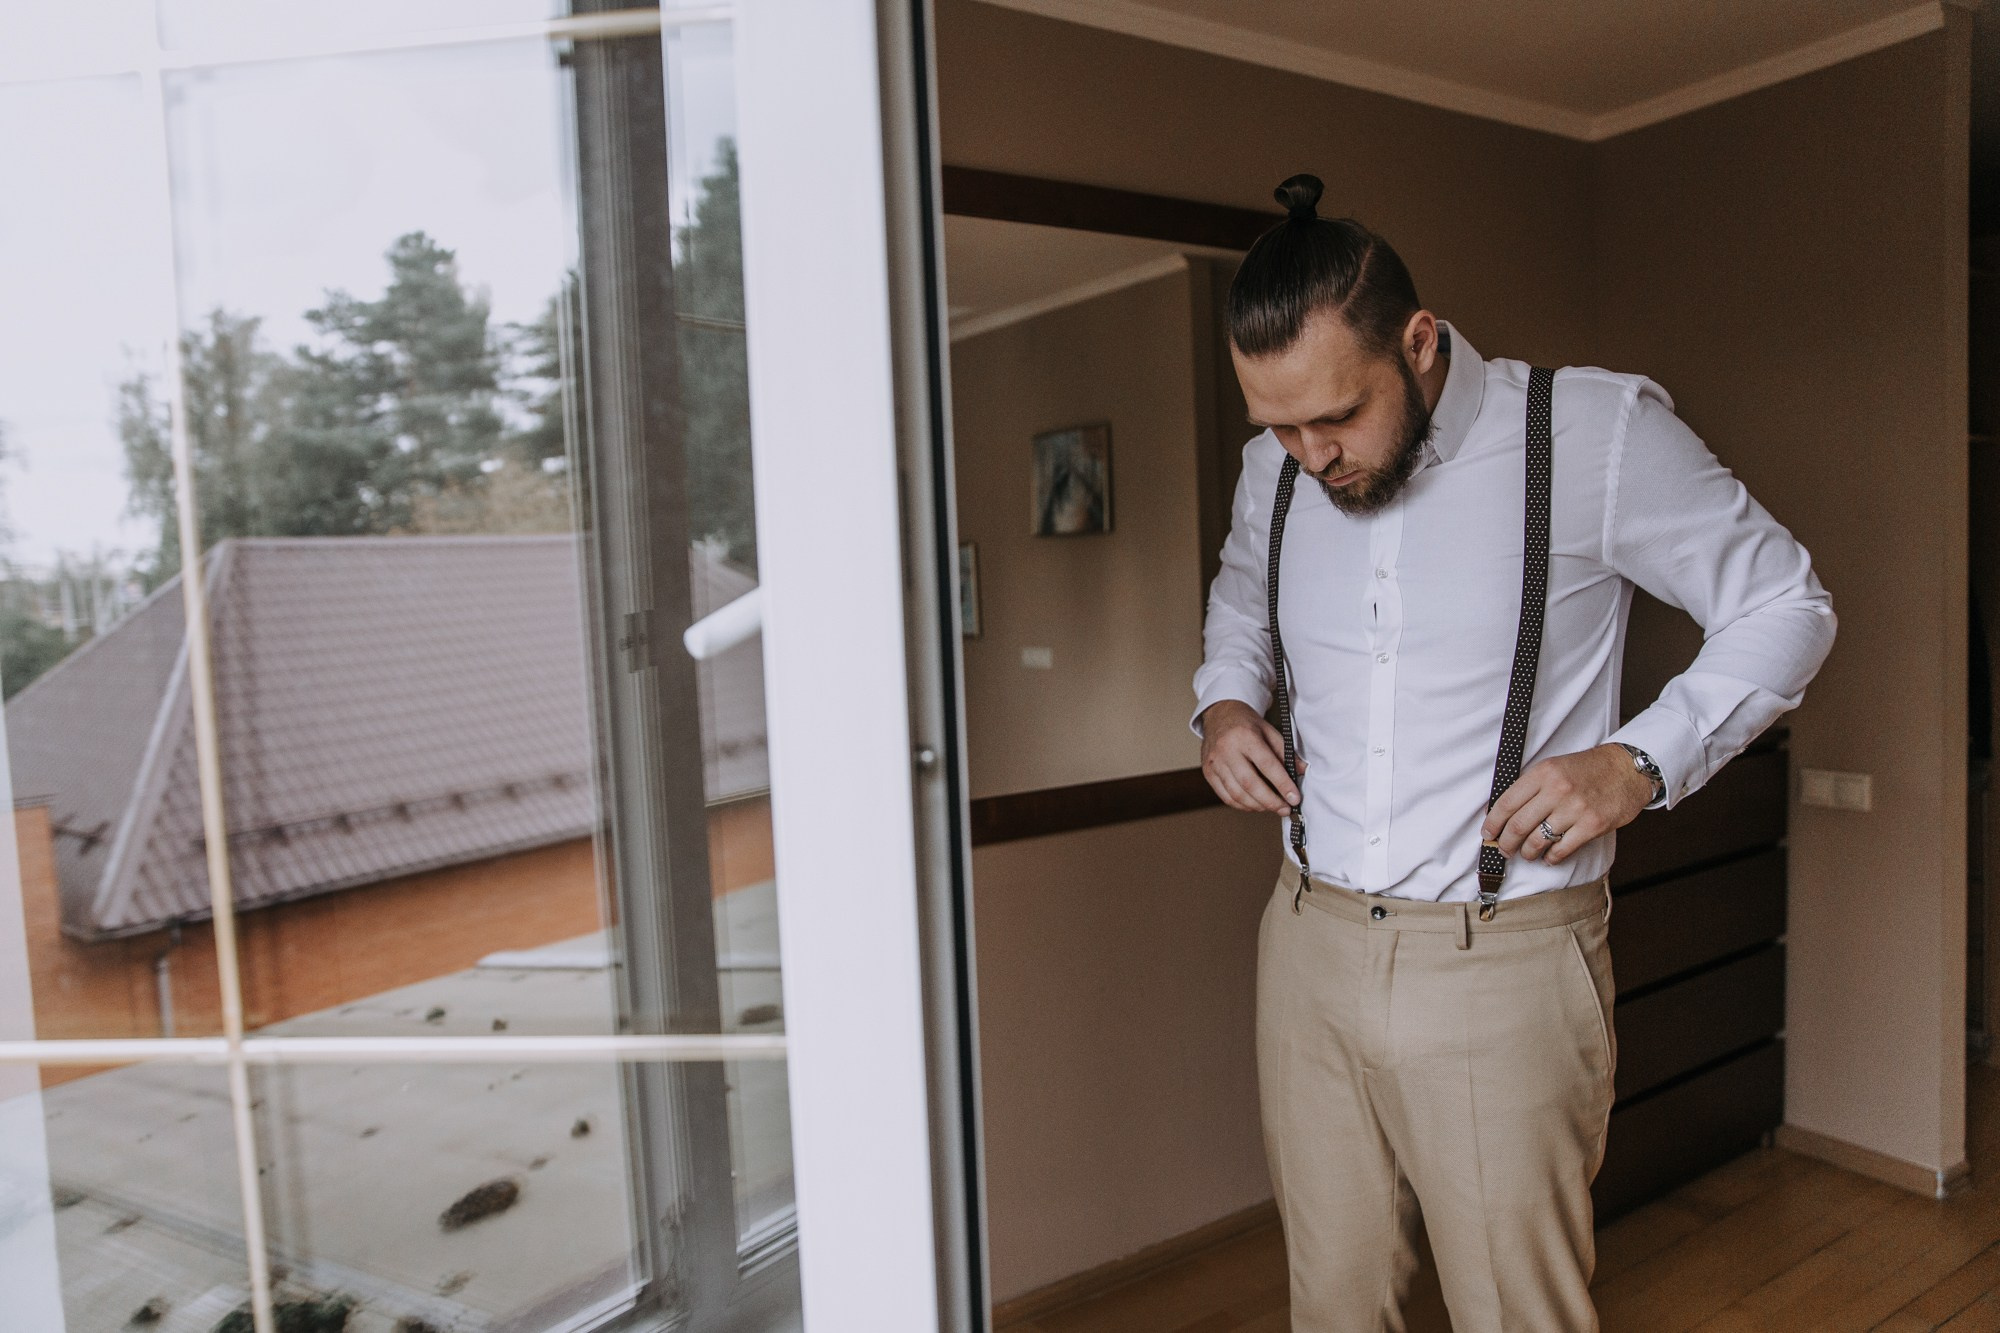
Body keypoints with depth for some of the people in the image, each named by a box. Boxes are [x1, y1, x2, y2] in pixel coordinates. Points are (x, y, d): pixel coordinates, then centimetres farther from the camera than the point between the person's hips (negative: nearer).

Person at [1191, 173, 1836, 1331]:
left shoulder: (1598, 433, -9)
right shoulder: (1274, 471, 5)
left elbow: (1788, 604, 1)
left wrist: (1639, 762, -12)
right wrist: (1225, 704, 4)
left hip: (1504, 969, -3)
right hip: (1310, 947, 4)